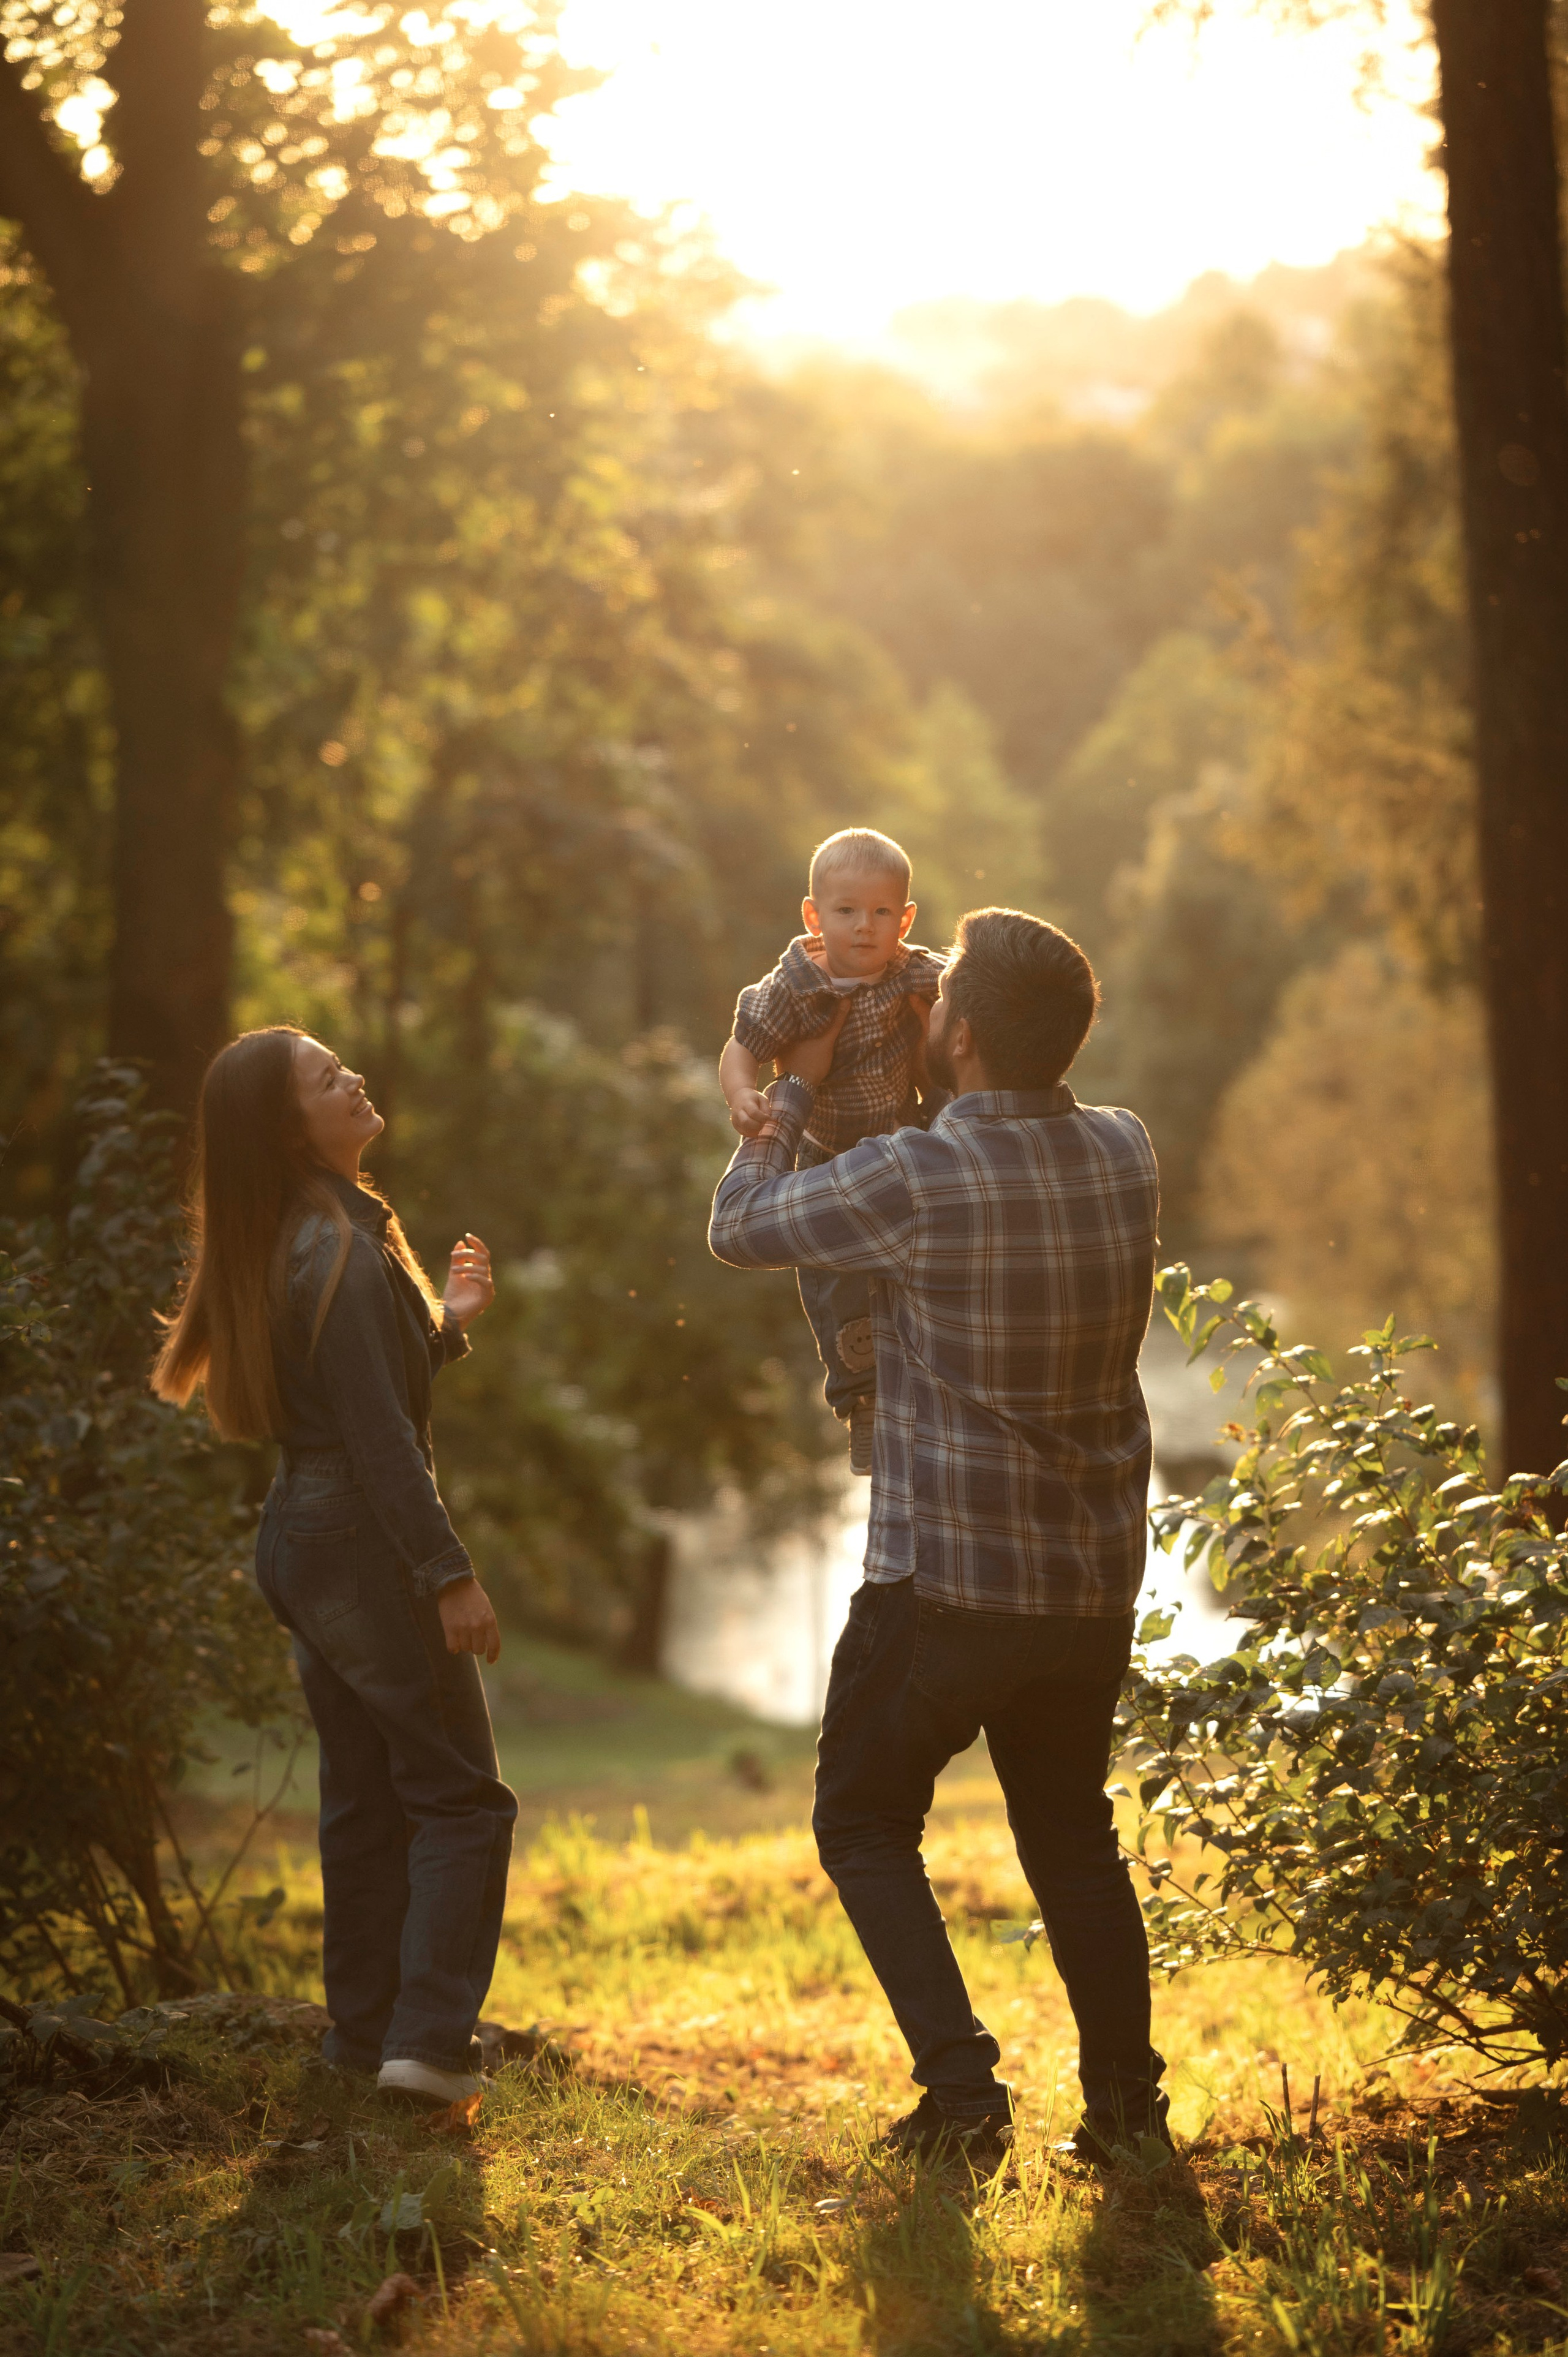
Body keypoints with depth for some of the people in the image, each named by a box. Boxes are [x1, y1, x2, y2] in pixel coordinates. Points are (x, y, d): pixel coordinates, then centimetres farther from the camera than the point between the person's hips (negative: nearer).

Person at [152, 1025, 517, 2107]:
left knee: (367, 1799, 15)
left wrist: (447, 1319, 15)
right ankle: (428, 2040, -9)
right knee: (462, 1795, -4)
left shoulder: (288, 1246, 12)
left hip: (303, 1542, 10)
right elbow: (379, 1434, -22)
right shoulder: (339, 1253, -19)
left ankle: (364, 2033, 20)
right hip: (365, 1543, -9)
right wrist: (450, 1572, -21)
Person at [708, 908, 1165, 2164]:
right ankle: (1128, 2099, 19)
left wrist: (796, 1091, 12)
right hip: (1098, 1577, 5)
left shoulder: (916, 1178, -19)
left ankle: (963, 2083, 0)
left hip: (948, 1580, -5)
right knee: (1072, 1833, 21)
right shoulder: (1128, 1152, -2)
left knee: (865, 1823, 13)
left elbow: (741, 1228, -2)